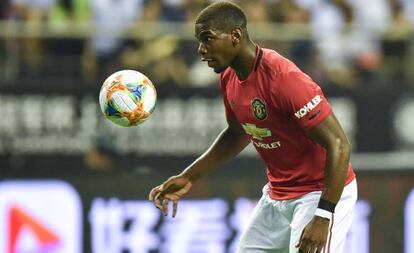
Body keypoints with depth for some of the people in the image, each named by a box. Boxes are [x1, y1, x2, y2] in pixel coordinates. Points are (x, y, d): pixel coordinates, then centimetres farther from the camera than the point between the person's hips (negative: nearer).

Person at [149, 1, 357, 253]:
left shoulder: (285, 79, -27)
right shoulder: (229, 78, 0)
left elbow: (339, 145, -27)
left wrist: (323, 217, -32)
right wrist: (188, 177, 14)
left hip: (323, 194, -9)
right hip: (277, 194, 9)